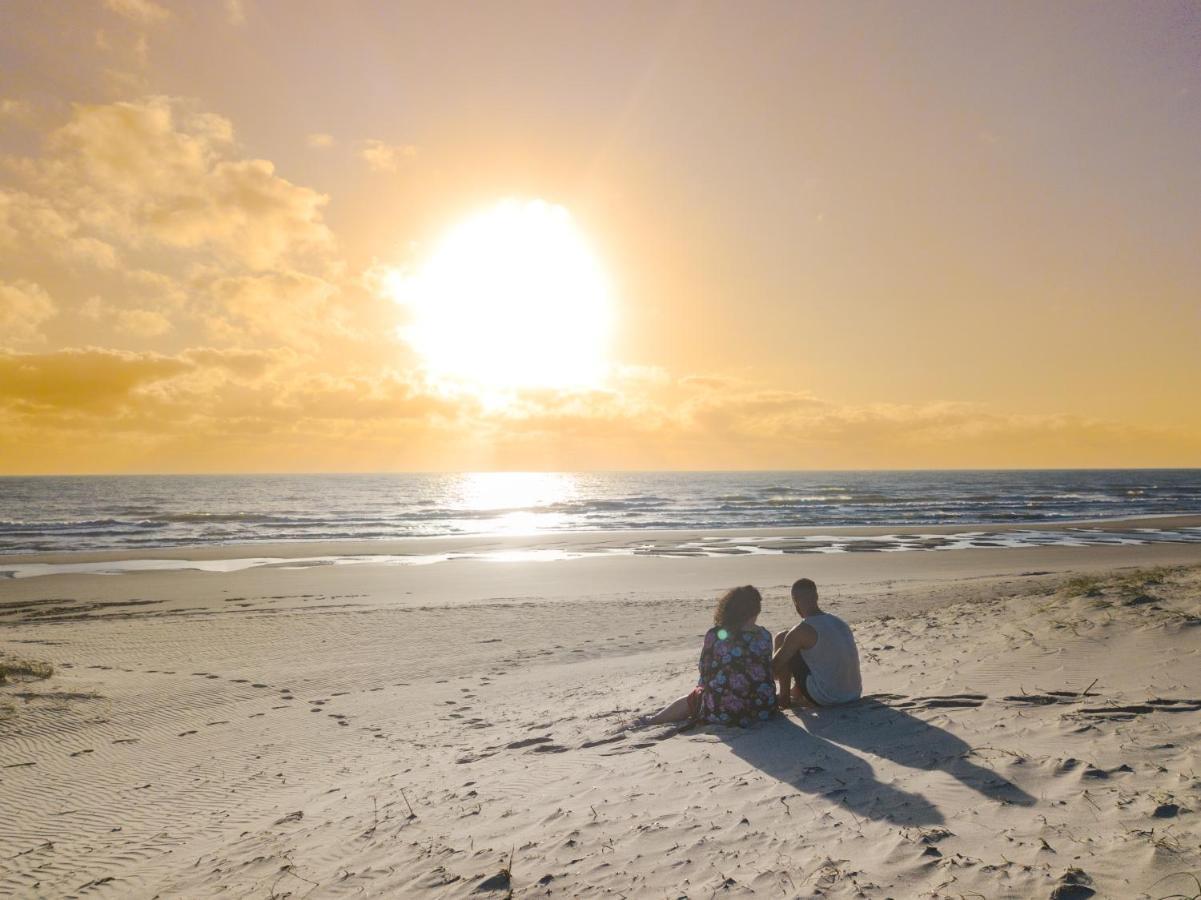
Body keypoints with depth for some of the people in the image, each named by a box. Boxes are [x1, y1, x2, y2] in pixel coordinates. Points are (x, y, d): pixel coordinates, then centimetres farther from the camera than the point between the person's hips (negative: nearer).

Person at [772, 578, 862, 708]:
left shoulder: (801, 631, -14)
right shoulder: (840, 622, 9)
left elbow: (774, 667, -9)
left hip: (826, 699, -7)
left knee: (781, 639, 2)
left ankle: (784, 697, 14)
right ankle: (796, 694, 35)